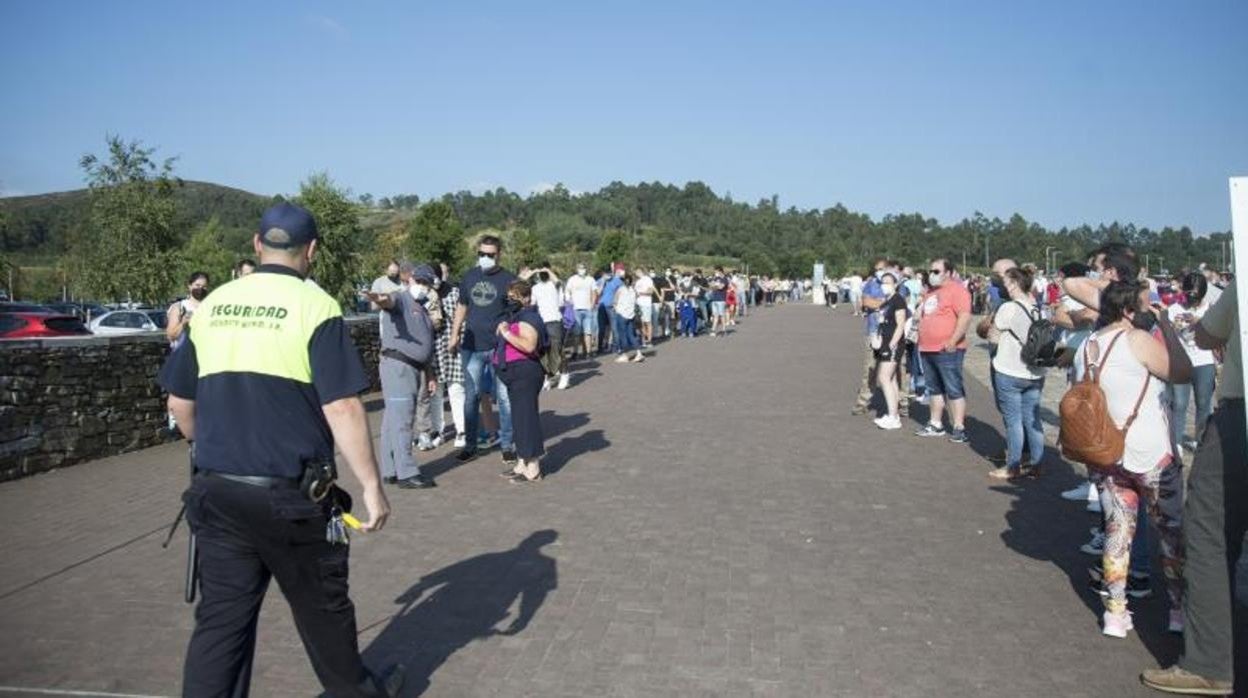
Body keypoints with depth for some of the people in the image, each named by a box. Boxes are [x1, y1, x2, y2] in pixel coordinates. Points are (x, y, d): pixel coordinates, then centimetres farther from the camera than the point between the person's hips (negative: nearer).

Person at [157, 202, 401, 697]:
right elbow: (342, 407, -17)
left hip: (215, 490, 4)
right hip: (290, 494, -4)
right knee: (321, 607, 15)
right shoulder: (314, 306, -10)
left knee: (222, 616, 10)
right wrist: (372, 487, -11)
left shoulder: (212, 305, 6)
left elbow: (180, 402, 13)